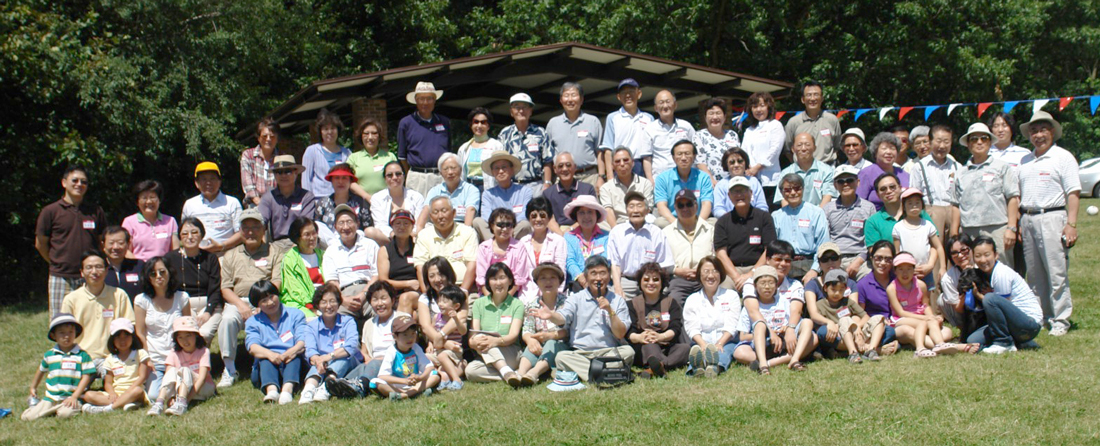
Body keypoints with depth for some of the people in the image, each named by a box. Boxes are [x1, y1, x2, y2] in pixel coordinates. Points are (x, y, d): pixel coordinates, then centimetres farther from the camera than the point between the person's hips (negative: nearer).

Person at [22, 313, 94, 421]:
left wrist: (74, 397, -11)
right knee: (27, 417, -12)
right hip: (50, 398, 4)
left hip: (71, 397, -3)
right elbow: (41, 370, 30)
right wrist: (33, 387, 38)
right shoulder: (49, 355, 11)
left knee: (64, 414, -35)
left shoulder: (82, 355, 0)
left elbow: (86, 376, -3)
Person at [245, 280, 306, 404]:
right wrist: (270, 354, -29)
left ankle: (287, 389, -59)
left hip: (291, 364, 0)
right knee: (265, 359, -30)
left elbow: (303, 341, -2)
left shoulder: (295, 315, 15)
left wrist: (294, 350, -28)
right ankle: (271, 390, -59)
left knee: (295, 356, -31)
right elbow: (252, 347, -5)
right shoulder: (253, 322, 16)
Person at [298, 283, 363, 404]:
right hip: (323, 372, 1)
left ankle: (326, 389, -57)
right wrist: (317, 360, -35)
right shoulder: (311, 326, 8)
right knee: (319, 362, -31)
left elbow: (352, 346, -16)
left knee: (344, 357, -31)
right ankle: (308, 389, -61)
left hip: (348, 367, -1)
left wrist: (330, 356, -32)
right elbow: (310, 351, -10)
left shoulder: (348, 322, 4)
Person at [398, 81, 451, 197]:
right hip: (418, 178, -2)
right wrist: (412, 175, 10)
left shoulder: (445, 122, 13)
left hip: (442, 177, 2)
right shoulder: (406, 123, 5)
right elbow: (401, 155, 9)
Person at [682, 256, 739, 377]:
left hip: (726, 342, 0)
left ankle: (715, 366, -73)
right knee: (696, 349, -36)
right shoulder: (692, 300, 14)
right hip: (701, 343, 1)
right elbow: (692, 328, 0)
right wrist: (703, 344, -22)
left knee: (726, 350, -37)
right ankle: (697, 367, -72)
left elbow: (731, 326, 0)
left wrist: (720, 344, -19)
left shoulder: (731, 295, 13)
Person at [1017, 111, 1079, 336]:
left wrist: (1071, 224, -13)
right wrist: (1019, 223, 11)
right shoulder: (1025, 161, 18)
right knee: (1034, 274, 9)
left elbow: (1073, 193, -6)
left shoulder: (1063, 157, 0)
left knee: (1057, 273, -6)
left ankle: (1060, 320, -2)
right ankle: (1039, 317, 16)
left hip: (1052, 218, -6)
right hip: (1028, 219, 6)